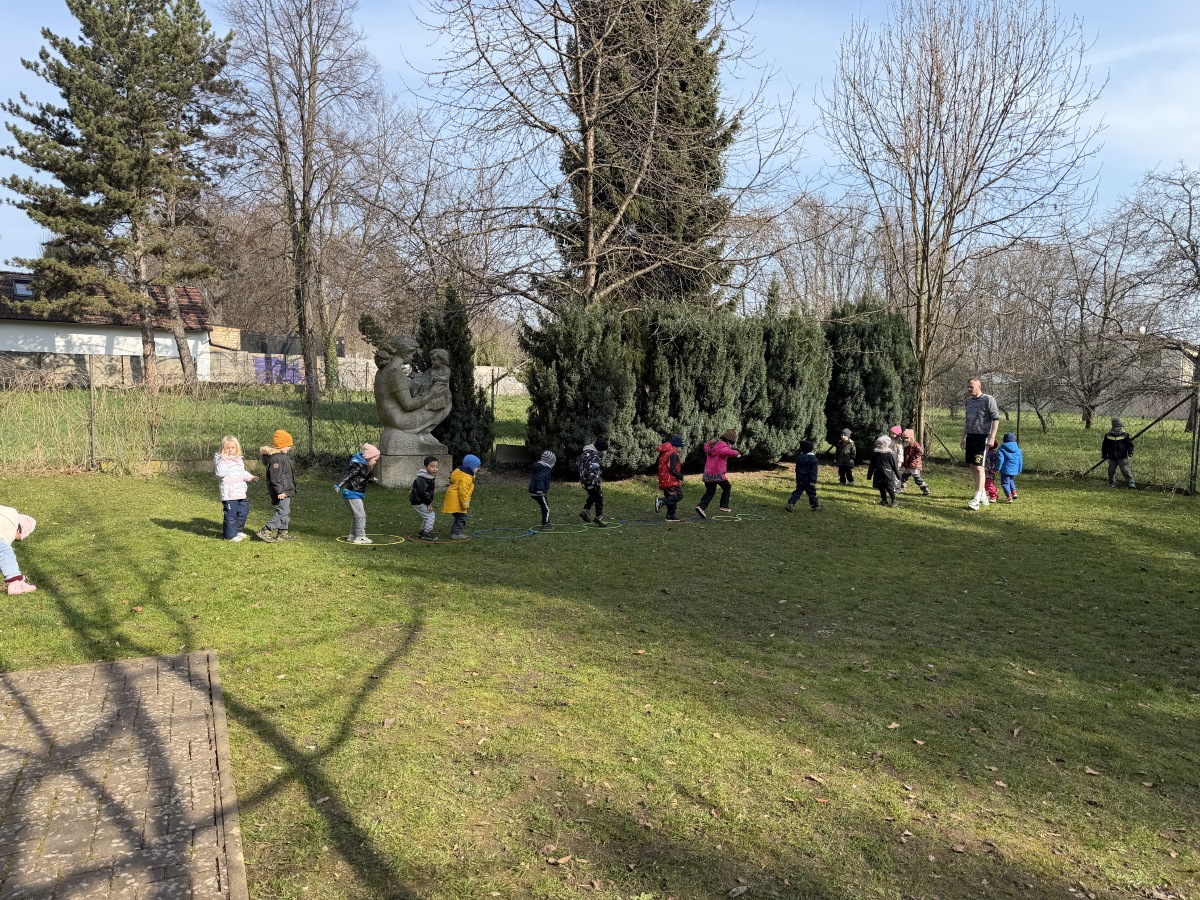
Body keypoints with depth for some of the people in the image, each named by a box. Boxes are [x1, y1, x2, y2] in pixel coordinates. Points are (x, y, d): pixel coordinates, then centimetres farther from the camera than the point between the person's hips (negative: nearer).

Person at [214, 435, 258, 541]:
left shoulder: (239, 459, 15)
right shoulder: (221, 460, -9)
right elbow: (220, 473, -25)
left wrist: (251, 477, 17)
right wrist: (222, 460, -27)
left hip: (241, 492, 8)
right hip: (228, 493, -8)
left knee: (243, 511, 15)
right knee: (231, 514, -3)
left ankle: (238, 530, 32)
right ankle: (231, 535, 6)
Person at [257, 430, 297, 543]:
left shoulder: (281, 456, 15)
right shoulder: (276, 458, -19)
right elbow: (275, 477, -24)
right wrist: (279, 491, -25)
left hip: (285, 490, 11)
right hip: (282, 491, -11)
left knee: (286, 512, 16)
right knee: (282, 512, -11)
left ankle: (283, 533, 23)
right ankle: (265, 532, -9)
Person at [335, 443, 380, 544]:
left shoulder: (365, 466, 10)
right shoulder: (359, 466, -19)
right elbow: (348, 475, -26)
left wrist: (372, 479, 18)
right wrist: (339, 486, -33)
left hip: (356, 494, 10)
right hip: (352, 494, -10)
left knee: (355, 515, 20)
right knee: (361, 515, -9)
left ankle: (352, 535, 31)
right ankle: (360, 537, -6)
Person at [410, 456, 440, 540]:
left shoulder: (431, 477, 8)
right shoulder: (421, 479, -24)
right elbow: (422, 492, -26)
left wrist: (430, 502, 4)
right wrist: (429, 503, -17)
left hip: (422, 501, 10)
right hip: (418, 502, -10)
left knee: (427, 516, 20)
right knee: (430, 516, -9)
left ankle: (422, 532, 32)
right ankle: (426, 533, 0)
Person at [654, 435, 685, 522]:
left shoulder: (664, 453, 17)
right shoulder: (672, 454, -14)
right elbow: (672, 470, -19)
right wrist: (681, 476, -6)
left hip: (664, 481, 10)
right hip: (670, 481, -10)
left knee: (671, 498, 15)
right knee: (678, 495, -17)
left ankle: (671, 516, 15)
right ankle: (661, 501, -28)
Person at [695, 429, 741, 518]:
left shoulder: (712, 444, 15)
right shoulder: (722, 445, -13)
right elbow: (724, 451, -36)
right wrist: (735, 453, -30)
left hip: (708, 473, 8)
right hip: (718, 474, -7)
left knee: (710, 492, 12)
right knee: (727, 487, 14)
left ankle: (701, 506, -5)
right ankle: (724, 506, 9)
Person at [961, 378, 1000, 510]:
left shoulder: (988, 399, -8)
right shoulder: (969, 400, 15)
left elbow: (996, 419, -11)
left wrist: (992, 437, -17)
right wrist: (963, 438, 22)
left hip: (982, 437, -8)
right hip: (970, 437, 8)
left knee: (979, 467, -10)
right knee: (972, 467, 10)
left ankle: (977, 499, -9)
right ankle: (983, 496, 23)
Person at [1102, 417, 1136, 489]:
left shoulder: (1125, 435, -3)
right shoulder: (1108, 436, 0)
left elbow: (1130, 444, 3)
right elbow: (1104, 446, 10)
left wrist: (1130, 452, -11)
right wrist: (1104, 455, 11)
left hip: (1122, 457, -2)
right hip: (1112, 458, 2)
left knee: (1125, 470, -7)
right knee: (1111, 471, 10)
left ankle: (1131, 483, -3)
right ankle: (1111, 483, 28)